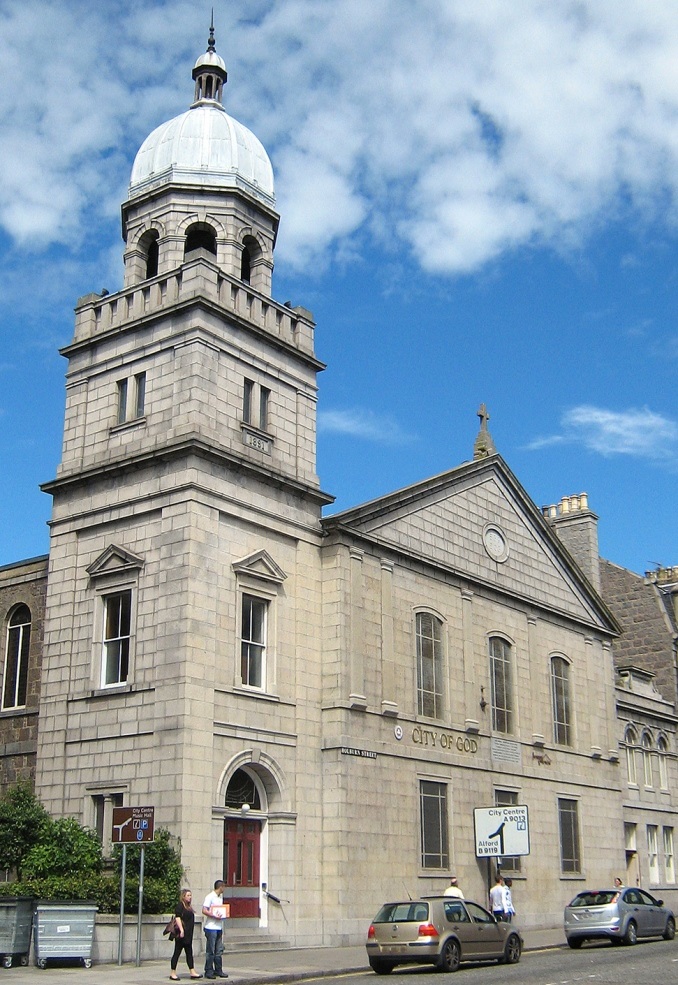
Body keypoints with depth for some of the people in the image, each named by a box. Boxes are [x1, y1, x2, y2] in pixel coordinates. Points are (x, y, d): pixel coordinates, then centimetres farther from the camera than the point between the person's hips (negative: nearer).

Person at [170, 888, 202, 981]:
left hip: (188, 934, 9)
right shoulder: (180, 906, -10)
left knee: (189, 952, 9)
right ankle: (173, 973, 5)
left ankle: (192, 972, 12)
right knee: (177, 952, -1)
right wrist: (181, 930, -25)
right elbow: (178, 918, -18)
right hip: (182, 934, -9)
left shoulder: (189, 906, 16)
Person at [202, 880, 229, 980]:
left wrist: (223, 914, 7)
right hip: (211, 927, -8)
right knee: (210, 951, -2)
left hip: (219, 927, 8)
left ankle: (218, 970, 17)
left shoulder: (220, 897, 15)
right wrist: (215, 916, -23)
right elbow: (204, 911, -17)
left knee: (219, 950, 10)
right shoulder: (210, 897, -11)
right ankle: (208, 971, 4)